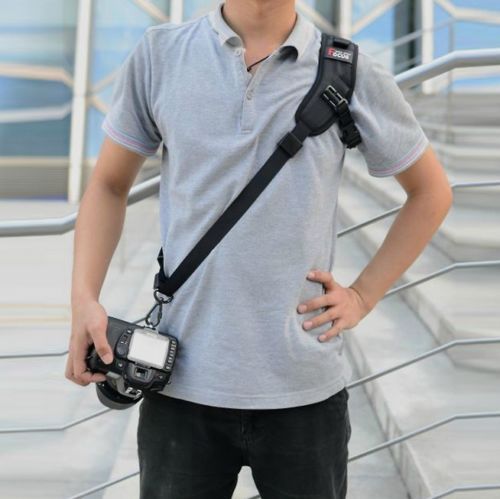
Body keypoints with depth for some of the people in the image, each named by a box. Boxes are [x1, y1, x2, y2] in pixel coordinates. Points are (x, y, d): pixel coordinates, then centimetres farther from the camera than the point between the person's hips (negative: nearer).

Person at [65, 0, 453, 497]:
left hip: (306, 389, 0)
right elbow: (109, 185, 10)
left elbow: (432, 191, 12)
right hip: (182, 384, 1)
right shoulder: (159, 54, 2)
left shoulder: (353, 75, 0)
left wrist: (363, 296, 3)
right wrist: (84, 299, -3)